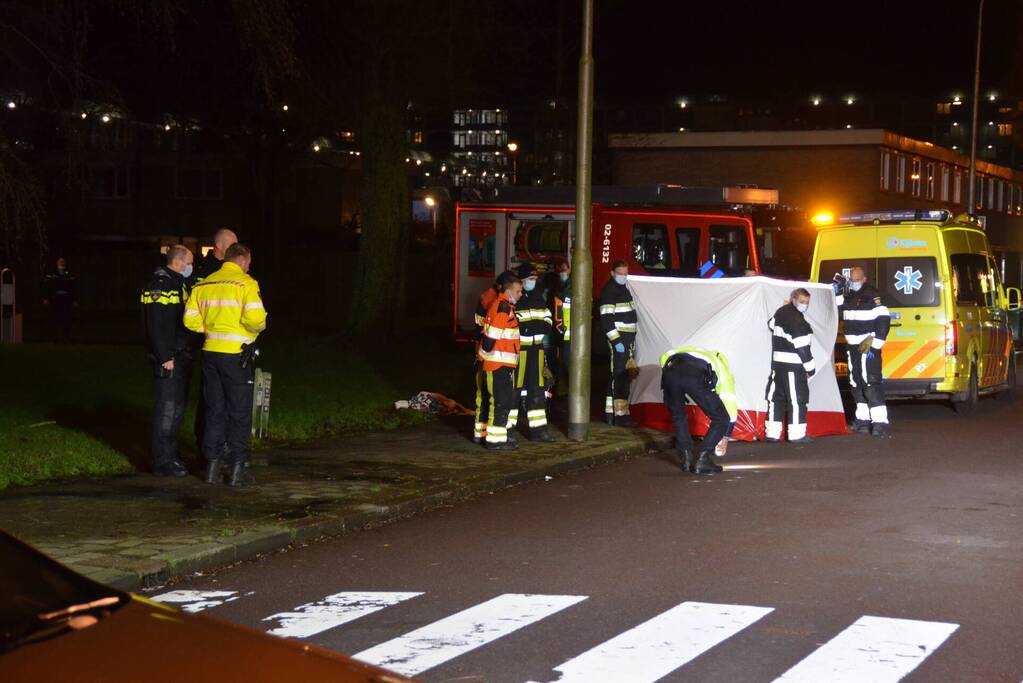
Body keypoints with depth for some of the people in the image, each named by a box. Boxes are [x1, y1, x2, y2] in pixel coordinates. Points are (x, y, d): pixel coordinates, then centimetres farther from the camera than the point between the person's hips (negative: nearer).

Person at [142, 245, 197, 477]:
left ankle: (170, 455, 24)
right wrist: (165, 357, -23)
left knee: (178, 406, 15)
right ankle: (163, 462, -4)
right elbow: (156, 325, -20)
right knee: (167, 408, -7)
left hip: (181, 355, 10)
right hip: (168, 358, -10)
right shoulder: (159, 284, -14)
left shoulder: (178, 283, 18)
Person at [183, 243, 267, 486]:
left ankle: (213, 465, 15)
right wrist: (259, 327, 0)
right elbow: (254, 317, -22)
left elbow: (190, 319, 6)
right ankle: (236, 468, 2)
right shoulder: (246, 284, -9)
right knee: (240, 412, 3)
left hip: (210, 351, 6)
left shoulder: (204, 284, 9)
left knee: (215, 410, 14)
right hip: (236, 354, -5)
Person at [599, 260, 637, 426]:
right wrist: (616, 341, -23)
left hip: (627, 339, 10)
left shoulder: (623, 289, 18)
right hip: (618, 339, -10)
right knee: (620, 376, -11)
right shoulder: (609, 291, -13)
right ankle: (620, 415, -12)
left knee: (622, 376, 13)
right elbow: (606, 319, -20)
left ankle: (611, 412, 19)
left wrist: (632, 340, 23)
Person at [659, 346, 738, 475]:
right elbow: (730, 407, 36)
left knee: (678, 416, 31)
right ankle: (702, 461, 11)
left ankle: (686, 459, 30)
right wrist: (725, 437, 47)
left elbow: (664, 357, 27)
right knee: (721, 419, 15)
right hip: (695, 376, -4)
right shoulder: (722, 368, 36)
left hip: (670, 368, 4)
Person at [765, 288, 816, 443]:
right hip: (793, 366, -9)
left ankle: (772, 432, 12)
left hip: (777, 364, 9)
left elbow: (771, 325, 29)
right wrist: (810, 368, -10)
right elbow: (802, 348, -17)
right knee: (797, 398, -3)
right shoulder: (797, 321, -18)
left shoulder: (780, 312, 9)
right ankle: (796, 434, -3)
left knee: (776, 397, 11)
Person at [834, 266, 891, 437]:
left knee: (871, 382, -15)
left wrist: (874, 343, -21)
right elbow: (838, 310, 30)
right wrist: (838, 291, 13)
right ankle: (863, 419, 22)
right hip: (852, 346, 9)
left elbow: (884, 320, -18)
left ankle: (880, 421, -18)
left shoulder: (872, 296, -12)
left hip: (868, 347, -9)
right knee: (856, 383, 13)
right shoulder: (849, 296, 14)